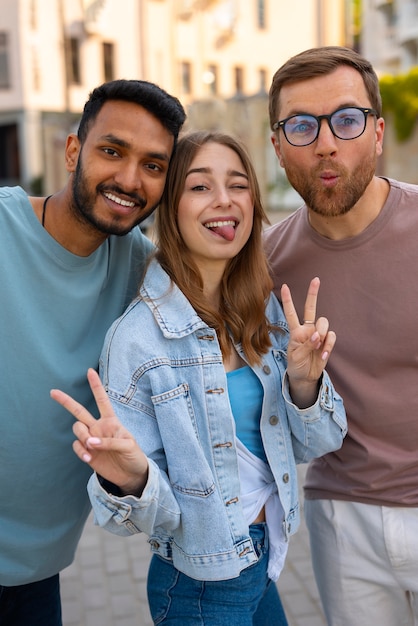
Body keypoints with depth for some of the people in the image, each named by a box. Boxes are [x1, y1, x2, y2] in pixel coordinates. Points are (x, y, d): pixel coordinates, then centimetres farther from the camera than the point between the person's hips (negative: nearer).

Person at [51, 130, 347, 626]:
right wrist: (129, 478, -38)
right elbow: (154, 514, -16)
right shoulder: (137, 337, -22)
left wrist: (304, 383, -19)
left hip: (266, 564, 6)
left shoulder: (267, 312, -4)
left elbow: (312, 444, 0)